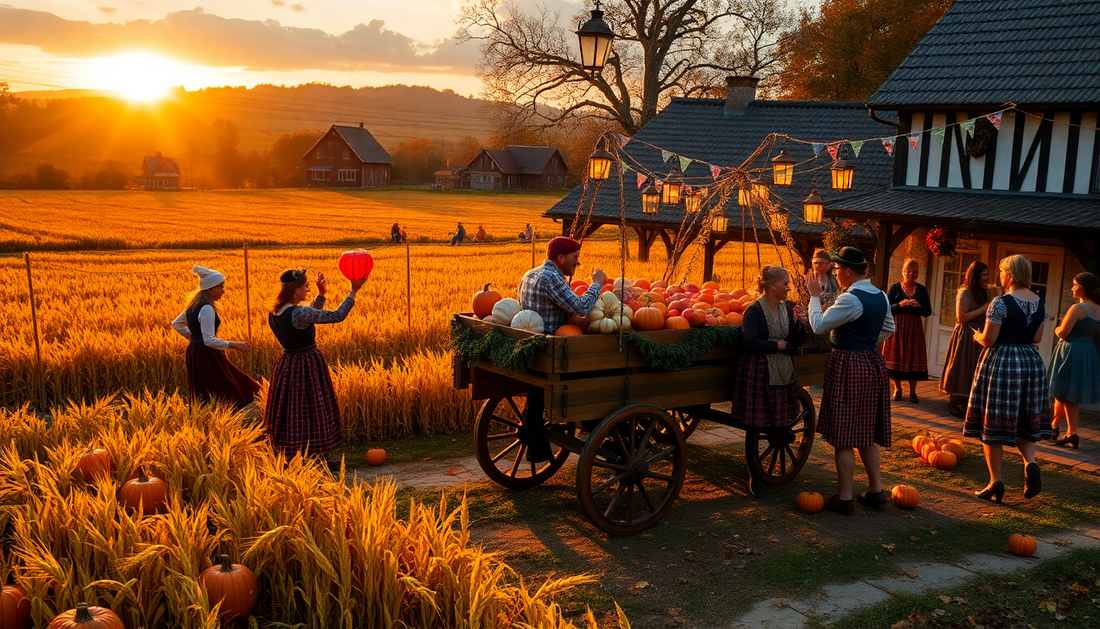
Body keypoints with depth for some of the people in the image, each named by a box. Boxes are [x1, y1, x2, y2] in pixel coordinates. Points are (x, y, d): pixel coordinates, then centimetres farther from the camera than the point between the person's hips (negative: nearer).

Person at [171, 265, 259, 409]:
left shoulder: (194, 305, 11)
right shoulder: (206, 309, -19)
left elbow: (176, 324, 24)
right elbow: (209, 340, -24)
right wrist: (233, 345, -21)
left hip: (194, 352, 10)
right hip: (207, 356, -10)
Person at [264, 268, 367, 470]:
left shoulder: (273, 314, 1)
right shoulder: (298, 313, -24)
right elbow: (337, 316, -20)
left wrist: (321, 295, 16)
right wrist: (354, 291, -12)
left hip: (286, 365, 8)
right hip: (307, 367, -8)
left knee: (293, 411, 18)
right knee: (311, 411, 5)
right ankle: (317, 459, 17)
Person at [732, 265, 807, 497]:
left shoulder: (787, 310, 10)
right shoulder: (754, 311, -10)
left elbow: (795, 342, 10)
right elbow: (748, 342, -17)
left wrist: (804, 325, -7)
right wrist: (776, 345, -15)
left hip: (782, 373, 6)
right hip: (758, 372, -6)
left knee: (782, 423, 7)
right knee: (755, 425, -1)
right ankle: (754, 476, 12)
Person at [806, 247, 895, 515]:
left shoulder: (850, 299, -19)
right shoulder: (880, 296, 9)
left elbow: (819, 326, -14)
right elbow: (888, 329, 21)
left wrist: (814, 297, -2)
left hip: (848, 366, -9)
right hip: (873, 363, 9)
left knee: (843, 435, -1)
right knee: (866, 433, 17)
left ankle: (844, 498, 4)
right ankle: (876, 491, 22)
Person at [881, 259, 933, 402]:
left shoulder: (921, 290, 8)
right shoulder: (895, 288, 3)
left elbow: (928, 312, 5)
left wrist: (919, 306, -14)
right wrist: (900, 304, -19)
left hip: (914, 328, 1)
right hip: (897, 326, -1)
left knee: (913, 357, -1)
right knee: (896, 356, 0)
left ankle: (912, 391, 7)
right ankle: (897, 389, 13)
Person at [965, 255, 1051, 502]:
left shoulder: (1000, 302, -16)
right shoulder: (1039, 302, 5)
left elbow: (988, 340, -16)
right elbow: (1037, 337, 12)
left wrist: (977, 336, 5)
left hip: (1001, 361, -6)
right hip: (1031, 361, 7)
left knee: (993, 423, 2)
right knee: (1024, 420, 18)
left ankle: (995, 484, 4)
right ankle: (1030, 462, -7)